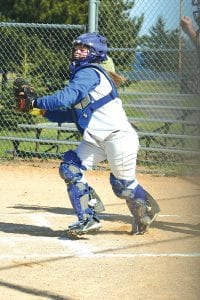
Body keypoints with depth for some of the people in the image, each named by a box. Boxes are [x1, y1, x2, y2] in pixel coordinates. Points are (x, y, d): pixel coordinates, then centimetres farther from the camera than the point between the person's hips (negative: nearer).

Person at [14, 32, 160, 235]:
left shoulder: (89, 73, -14)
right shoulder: (82, 74, 15)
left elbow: (66, 98, -27)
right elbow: (71, 114, 16)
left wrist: (36, 102, -19)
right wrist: (42, 110, 7)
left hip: (119, 136, -9)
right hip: (97, 140, 9)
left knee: (123, 185, 1)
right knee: (70, 168, -2)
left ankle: (146, 211, 28)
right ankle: (88, 219, 3)